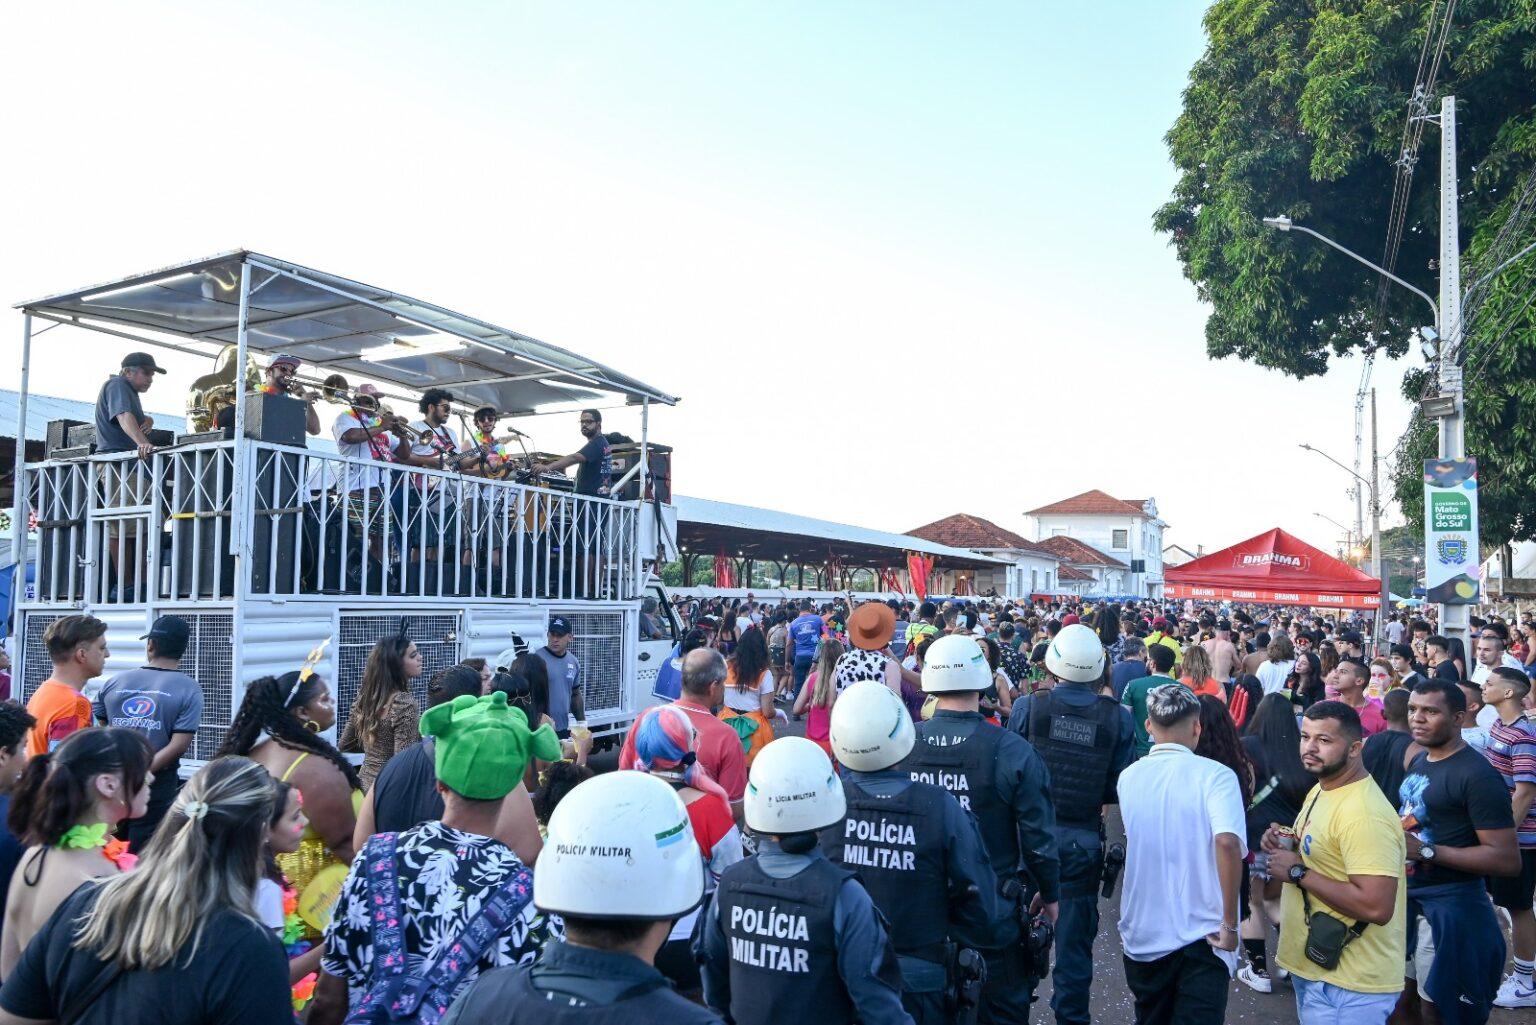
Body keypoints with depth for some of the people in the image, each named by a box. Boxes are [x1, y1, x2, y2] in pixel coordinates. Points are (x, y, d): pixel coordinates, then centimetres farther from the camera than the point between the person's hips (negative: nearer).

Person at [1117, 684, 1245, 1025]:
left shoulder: (1128, 777, 1)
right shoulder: (1215, 776, -12)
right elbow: (1227, 842, -27)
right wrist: (1230, 923, -18)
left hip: (1143, 936, 4)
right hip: (1201, 937, -4)